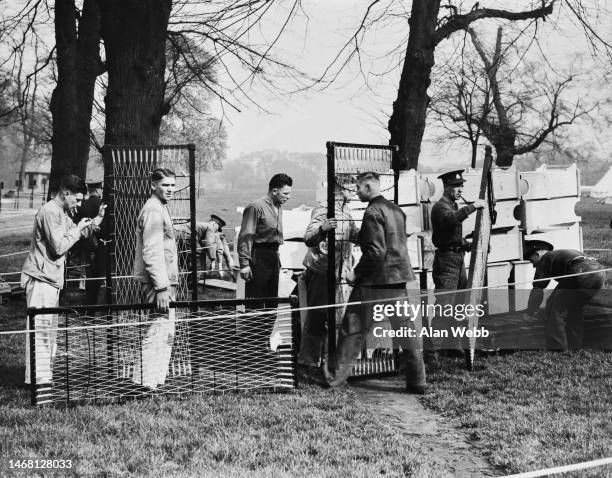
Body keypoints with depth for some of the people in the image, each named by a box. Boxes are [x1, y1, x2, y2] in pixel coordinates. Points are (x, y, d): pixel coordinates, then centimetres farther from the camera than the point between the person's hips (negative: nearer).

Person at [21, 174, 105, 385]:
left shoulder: (63, 212, 16)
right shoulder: (50, 212, -17)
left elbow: (79, 234, 22)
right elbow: (59, 246, -22)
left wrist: (97, 218, 10)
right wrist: (78, 228, -10)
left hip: (52, 279, 11)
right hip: (41, 278, -11)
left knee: (50, 327, 15)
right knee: (39, 328, -9)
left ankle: (46, 374, 23)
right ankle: (36, 378, -7)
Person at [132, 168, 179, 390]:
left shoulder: (160, 208, 19)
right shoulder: (153, 211, -15)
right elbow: (151, 253, -21)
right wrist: (161, 287, -24)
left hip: (165, 281, 11)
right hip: (158, 282, -11)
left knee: (166, 333, 15)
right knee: (157, 332, -10)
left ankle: (157, 380, 21)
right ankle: (146, 383, -9)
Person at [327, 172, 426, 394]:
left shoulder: (373, 212, -13)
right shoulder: (396, 209, 12)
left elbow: (376, 251, -20)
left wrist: (356, 273, -12)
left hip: (375, 281, -7)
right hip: (400, 279, 7)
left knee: (352, 329, 3)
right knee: (407, 331, 7)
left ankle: (337, 377, 8)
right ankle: (417, 382, 8)